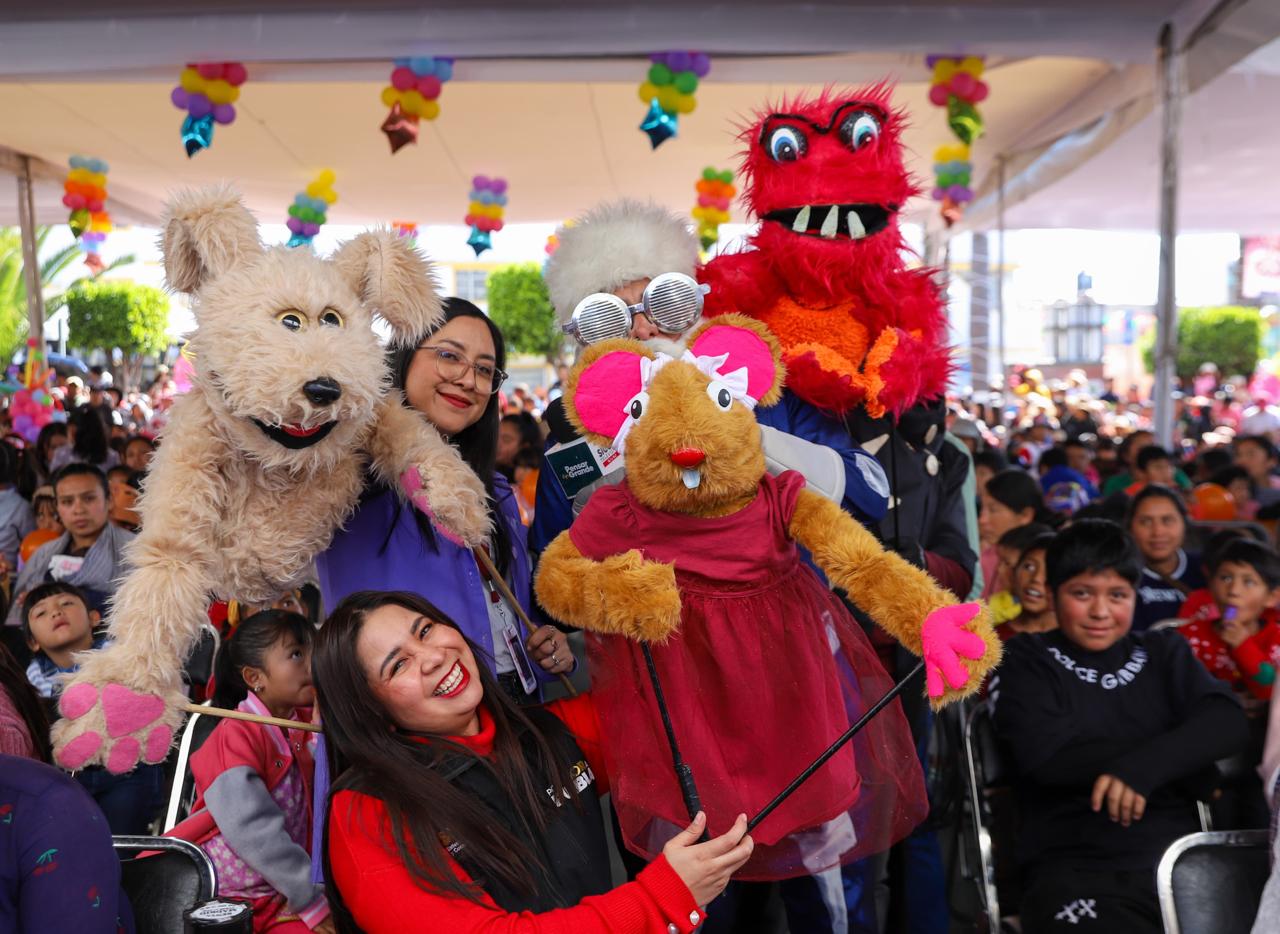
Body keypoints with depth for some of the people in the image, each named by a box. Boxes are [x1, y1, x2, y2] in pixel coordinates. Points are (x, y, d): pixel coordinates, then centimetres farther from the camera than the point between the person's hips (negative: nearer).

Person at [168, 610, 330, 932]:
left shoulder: (306, 725, 8)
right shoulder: (237, 736, -14)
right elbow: (252, 831, -22)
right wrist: (311, 900, -21)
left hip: (279, 895, 6)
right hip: (227, 897, -6)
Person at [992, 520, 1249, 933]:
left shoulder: (1165, 652, 17)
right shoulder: (1025, 661, 7)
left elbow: (1228, 723, 0)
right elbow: (1045, 756, -8)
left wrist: (1144, 764, -19)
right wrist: (1182, 760, -4)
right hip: (1076, 871, -3)